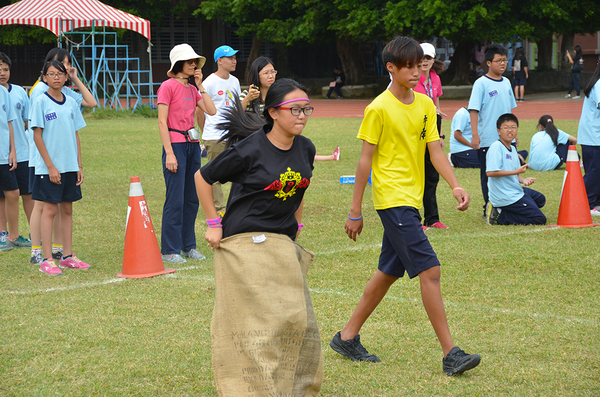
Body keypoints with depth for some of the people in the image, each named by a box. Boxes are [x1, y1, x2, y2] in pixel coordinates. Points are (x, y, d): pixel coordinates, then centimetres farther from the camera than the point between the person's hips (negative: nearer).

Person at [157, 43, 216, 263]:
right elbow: (162, 122, -11)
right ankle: (169, 250, 0)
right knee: (175, 199, -6)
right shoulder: (168, 86, -6)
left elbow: (212, 111, 6)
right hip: (175, 144, -7)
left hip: (193, 145, 7)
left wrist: (200, 85, 3)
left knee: (192, 198, 10)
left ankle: (188, 245, 19)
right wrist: (169, 153, -17)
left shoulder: (192, 89, 15)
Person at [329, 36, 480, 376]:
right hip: (392, 198, -8)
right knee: (430, 270, -13)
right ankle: (451, 354, -12)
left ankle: (348, 337, 27)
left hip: (411, 200, 8)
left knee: (389, 272, 15)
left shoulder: (425, 105, 9)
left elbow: (435, 150, 4)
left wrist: (455, 185, -14)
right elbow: (366, 160, -7)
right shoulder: (379, 109, -10)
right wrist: (355, 212, -5)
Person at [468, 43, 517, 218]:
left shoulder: (506, 83, 12)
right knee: (488, 175, 2)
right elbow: (474, 110, -11)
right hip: (488, 139, -6)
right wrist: (475, 135, -18)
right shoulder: (481, 83, -7)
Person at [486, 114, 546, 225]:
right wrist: (516, 172, -20)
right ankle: (499, 216, -7)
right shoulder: (496, 147, -17)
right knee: (539, 219, -9)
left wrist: (523, 180, -4)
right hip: (505, 197, -9)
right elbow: (490, 172, -26)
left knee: (540, 199, 31)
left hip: (515, 190, 9)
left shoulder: (512, 149, 12)